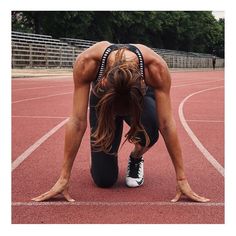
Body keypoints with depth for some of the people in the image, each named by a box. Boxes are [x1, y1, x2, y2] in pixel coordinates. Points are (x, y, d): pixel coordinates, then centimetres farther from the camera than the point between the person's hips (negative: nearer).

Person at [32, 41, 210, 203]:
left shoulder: (156, 67, -40)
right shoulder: (86, 63, -41)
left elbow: (167, 124, -36)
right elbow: (78, 122, -38)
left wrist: (182, 180, -34)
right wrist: (63, 179, -36)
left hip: (141, 99, 0)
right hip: (103, 100, 0)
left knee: (150, 127, -38)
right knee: (103, 180, -10)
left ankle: (136, 158, -1)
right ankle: (111, 153, 27)